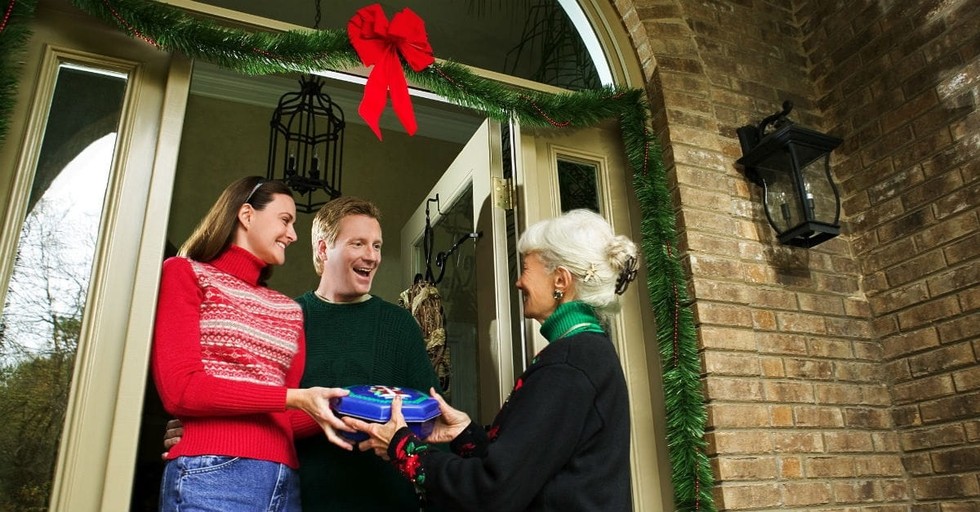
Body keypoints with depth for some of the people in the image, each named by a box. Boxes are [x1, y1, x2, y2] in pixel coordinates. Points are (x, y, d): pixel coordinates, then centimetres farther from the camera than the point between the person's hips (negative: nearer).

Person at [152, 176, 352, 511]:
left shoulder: (290, 310, 18)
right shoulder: (185, 273, 4)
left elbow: (288, 419, 13)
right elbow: (180, 390, -9)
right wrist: (294, 398, -14)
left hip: (284, 482, 5)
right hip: (211, 475, -5)